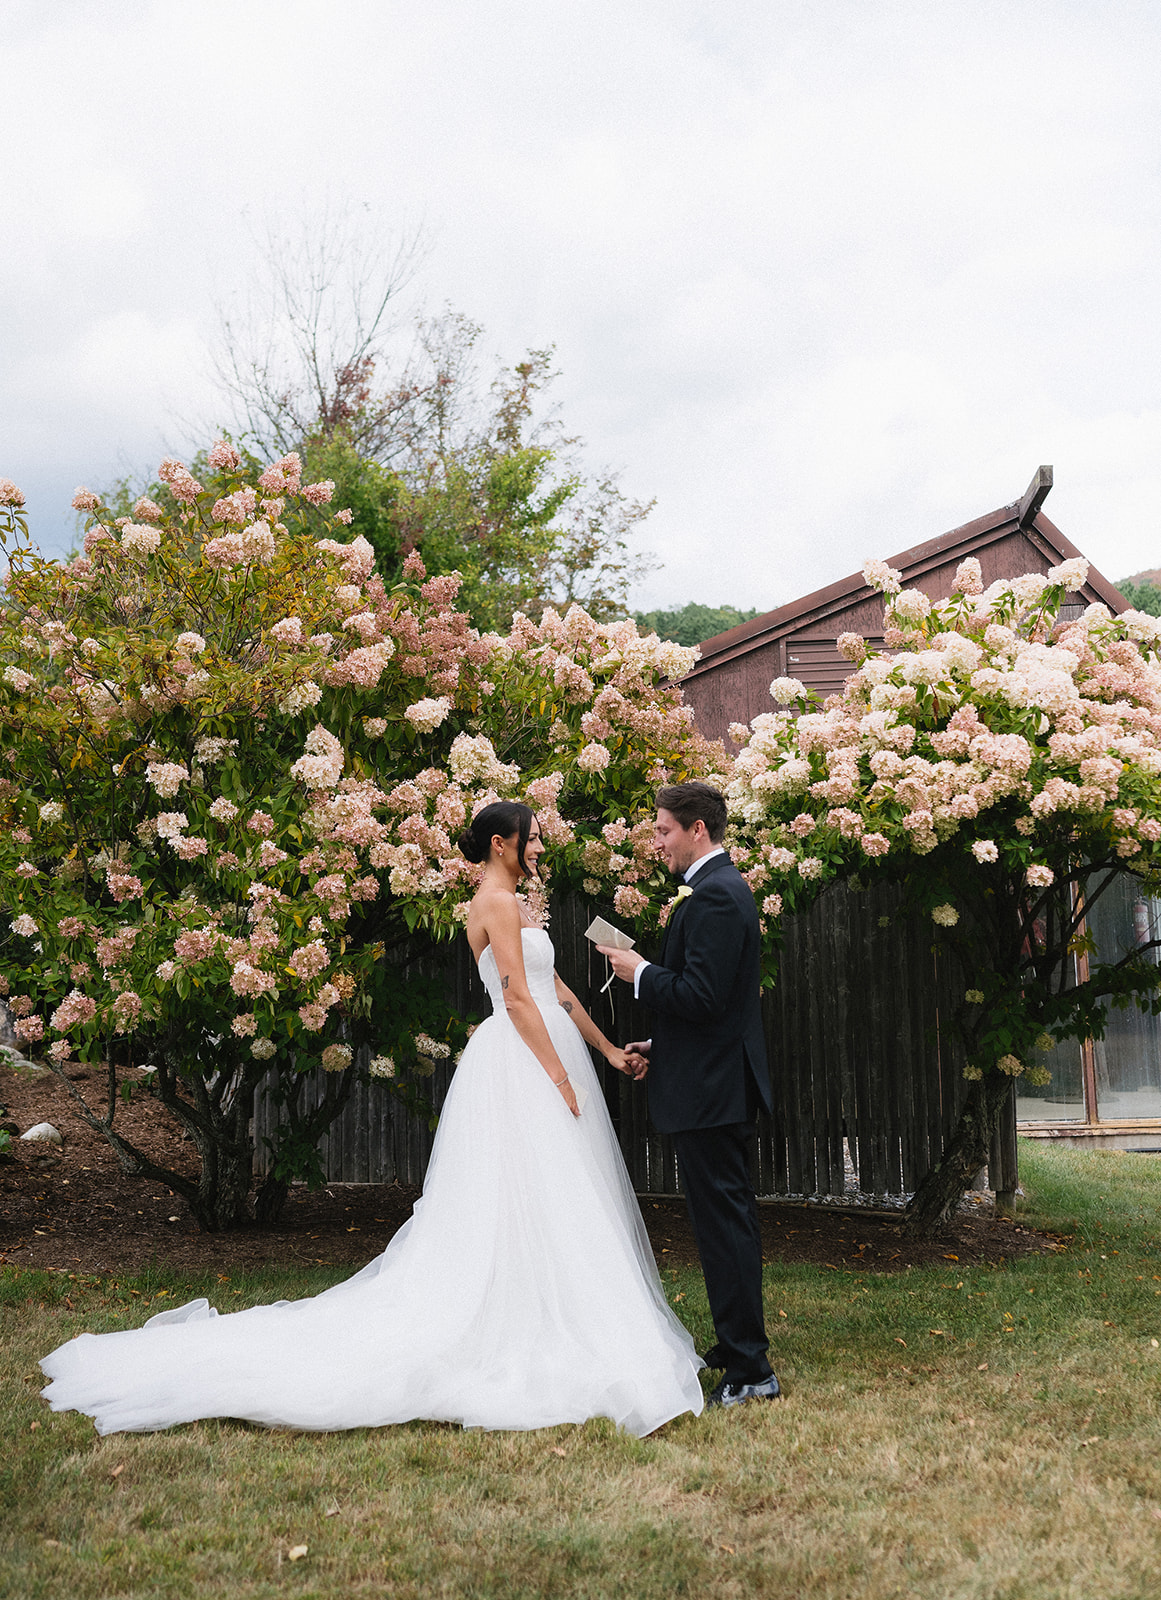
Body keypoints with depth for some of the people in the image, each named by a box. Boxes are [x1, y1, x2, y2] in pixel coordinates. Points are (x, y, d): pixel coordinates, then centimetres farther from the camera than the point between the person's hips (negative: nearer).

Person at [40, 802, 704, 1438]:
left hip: (537, 1060, 10)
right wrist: (560, 1077, -19)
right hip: (523, 1069, -10)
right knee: (531, 1206, -9)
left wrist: (606, 1049, 21)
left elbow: (554, 988, 22)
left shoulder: (510, 904, 19)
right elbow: (518, 999, -18)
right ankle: (525, 1350, -5)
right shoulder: (498, 903, -12)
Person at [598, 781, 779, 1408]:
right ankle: (740, 1349, 30)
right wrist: (662, 1045, 17)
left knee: (723, 1221, -6)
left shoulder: (713, 896, -18)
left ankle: (749, 1372, 0)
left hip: (709, 1090, -11)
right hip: (723, 1081, 11)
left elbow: (701, 997, -25)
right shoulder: (725, 887, 15)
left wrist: (641, 972, -12)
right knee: (731, 1216, 18)